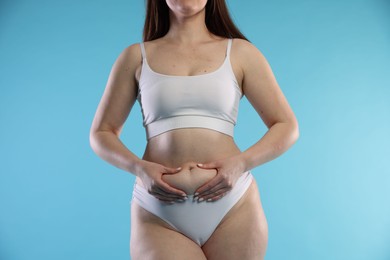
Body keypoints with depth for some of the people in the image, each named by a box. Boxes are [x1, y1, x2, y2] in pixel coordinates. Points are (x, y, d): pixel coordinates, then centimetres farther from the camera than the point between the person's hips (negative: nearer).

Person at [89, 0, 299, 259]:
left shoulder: (240, 52, 8)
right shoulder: (136, 56, 10)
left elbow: (287, 126, 8)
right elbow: (101, 133, 11)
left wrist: (241, 162, -10)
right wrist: (139, 167, -8)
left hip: (234, 208, 1)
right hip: (158, 213, 0)